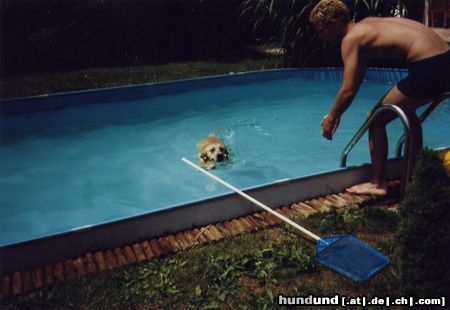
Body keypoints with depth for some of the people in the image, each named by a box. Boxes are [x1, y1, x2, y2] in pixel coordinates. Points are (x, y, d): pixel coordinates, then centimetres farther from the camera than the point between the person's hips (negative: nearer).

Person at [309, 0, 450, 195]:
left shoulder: (351, 38, -6)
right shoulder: (365, 26, 21)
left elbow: (349, 90, -13)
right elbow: (355, 81, 26)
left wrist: (331, 117, 3)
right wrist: (336, 113, 27)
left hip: (428, 67, -10)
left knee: (376, 120, 2)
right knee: (407, 111, 30)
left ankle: (377, 184, 10)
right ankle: (411, 174, 42)